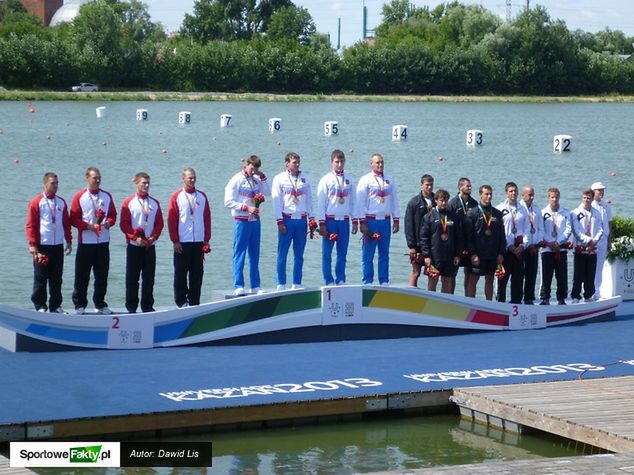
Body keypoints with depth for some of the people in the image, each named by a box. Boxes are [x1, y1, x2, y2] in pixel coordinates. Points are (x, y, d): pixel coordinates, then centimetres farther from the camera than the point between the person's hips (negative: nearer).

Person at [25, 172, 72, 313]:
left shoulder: (61, 202, 11)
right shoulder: (36, 202, -4)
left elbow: (66, 223, 15)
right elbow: (30, 225, -6)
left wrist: (69, 241, 11)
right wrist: (32, 244, -11)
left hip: (58, 245, 4)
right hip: (42, 246, -4)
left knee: (56, 278, 8)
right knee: (40, 278, 0)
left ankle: (56, 306, 14)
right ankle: (40, 306, 6)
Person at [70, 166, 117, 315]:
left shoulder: (107, 196, 10)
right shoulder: (79, 197, -1)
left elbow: (113, 215, 12)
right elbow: (74, 219, -4)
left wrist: (107, 223, -9)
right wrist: (89, 226, -16)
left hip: (103, 242, 3)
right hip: (85, 242, -3)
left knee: (102, 275, 6)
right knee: (82, 276, 0)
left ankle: (100, 304, 16)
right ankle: (79, 305, 6)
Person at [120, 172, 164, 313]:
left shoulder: (154, 203, 10)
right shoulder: (128, 202, -1)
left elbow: (159, 223, 9)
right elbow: (124, 224, -5)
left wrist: (153, 237, -7)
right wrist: (136, 238, -13)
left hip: (150, 246, 3)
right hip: (134, 246, -3)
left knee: (149, 278, 4)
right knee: (132, 279, -1)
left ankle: (147, 306, 10)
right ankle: (131, 307, 4)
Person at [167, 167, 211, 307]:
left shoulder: (202, 196, 10)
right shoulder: (177, 197, 0)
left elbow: (207, 218, 11)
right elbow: (171, 219, -3)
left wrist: (207, 240, 5)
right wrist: (175, 241, -7)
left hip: (199, 242, 3)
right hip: (182, 243, -3)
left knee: (197, 273, 4)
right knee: (181, 273, 1)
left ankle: (194, 301, 10)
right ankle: (181, 301, 9)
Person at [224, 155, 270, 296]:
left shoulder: (257, 180, 12)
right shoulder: (237, 180, -6)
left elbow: (268, 193, 8)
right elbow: (228, 202, -11)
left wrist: (263, 177, 0)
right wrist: (246, 208, -17)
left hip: (255, 221, 6)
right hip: (241, 221, -6)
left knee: (254, 255, 9)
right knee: (239, 254, -5)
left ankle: (255, 286, 13)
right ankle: (238, 287, -5)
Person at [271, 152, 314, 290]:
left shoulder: (304, 179, 12)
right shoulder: (279, 179, 2)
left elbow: (309, 199, 14)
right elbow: (276, 200, -2)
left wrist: (311, 218, 5)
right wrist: (280, 221, -9)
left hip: (301, 220, 3)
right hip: (287, 220, -3)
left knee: (299, 254, 6)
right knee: (282, 253, -3)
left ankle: (297, 284, 11)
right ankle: (281, 284, 1)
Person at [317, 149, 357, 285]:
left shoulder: (349, 180, 9)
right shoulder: (326, 180, -1)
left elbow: (353, 202, 12)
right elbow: (321, 203, -3)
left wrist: (355, 221, 7)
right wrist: (322, 223, -8)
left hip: (344, 220, 3)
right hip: (330, 220, -3)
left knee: (342, 253, 5)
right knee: (327, 253, -1)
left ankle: (340, 280, 12)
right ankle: (329, 281, 4)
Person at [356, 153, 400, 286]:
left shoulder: (389, 180, 12)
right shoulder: (365, 180, -1)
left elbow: (394, 201, 15)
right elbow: (360, 202, -3)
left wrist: (396, 220, 10)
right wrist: (362, 223, -9)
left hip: (385, 220, 4)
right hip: (370, 220, -4)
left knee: (384, 253, 7)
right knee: (368, 254, -3)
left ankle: (384, 282, 12)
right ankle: (367, 282, 2)